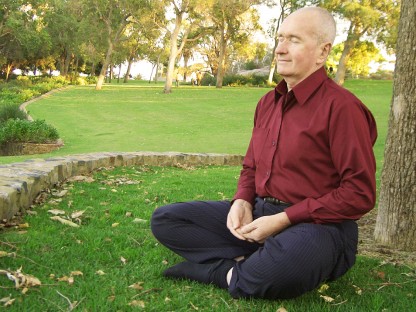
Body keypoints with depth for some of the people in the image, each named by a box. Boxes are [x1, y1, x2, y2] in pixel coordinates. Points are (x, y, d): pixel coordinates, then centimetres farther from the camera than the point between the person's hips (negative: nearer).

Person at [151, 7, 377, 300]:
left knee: (287, 261, -43)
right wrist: (242, 201, -3)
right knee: (164, 219, -1)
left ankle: (225, 271, -12)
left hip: (316, 224, -7)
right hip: (258, 213, 8)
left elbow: (359, 193, -15)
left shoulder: (342, 107, -13)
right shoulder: (267, 102, 11)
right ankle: (247, 264, -14)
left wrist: (284, 219, -18)